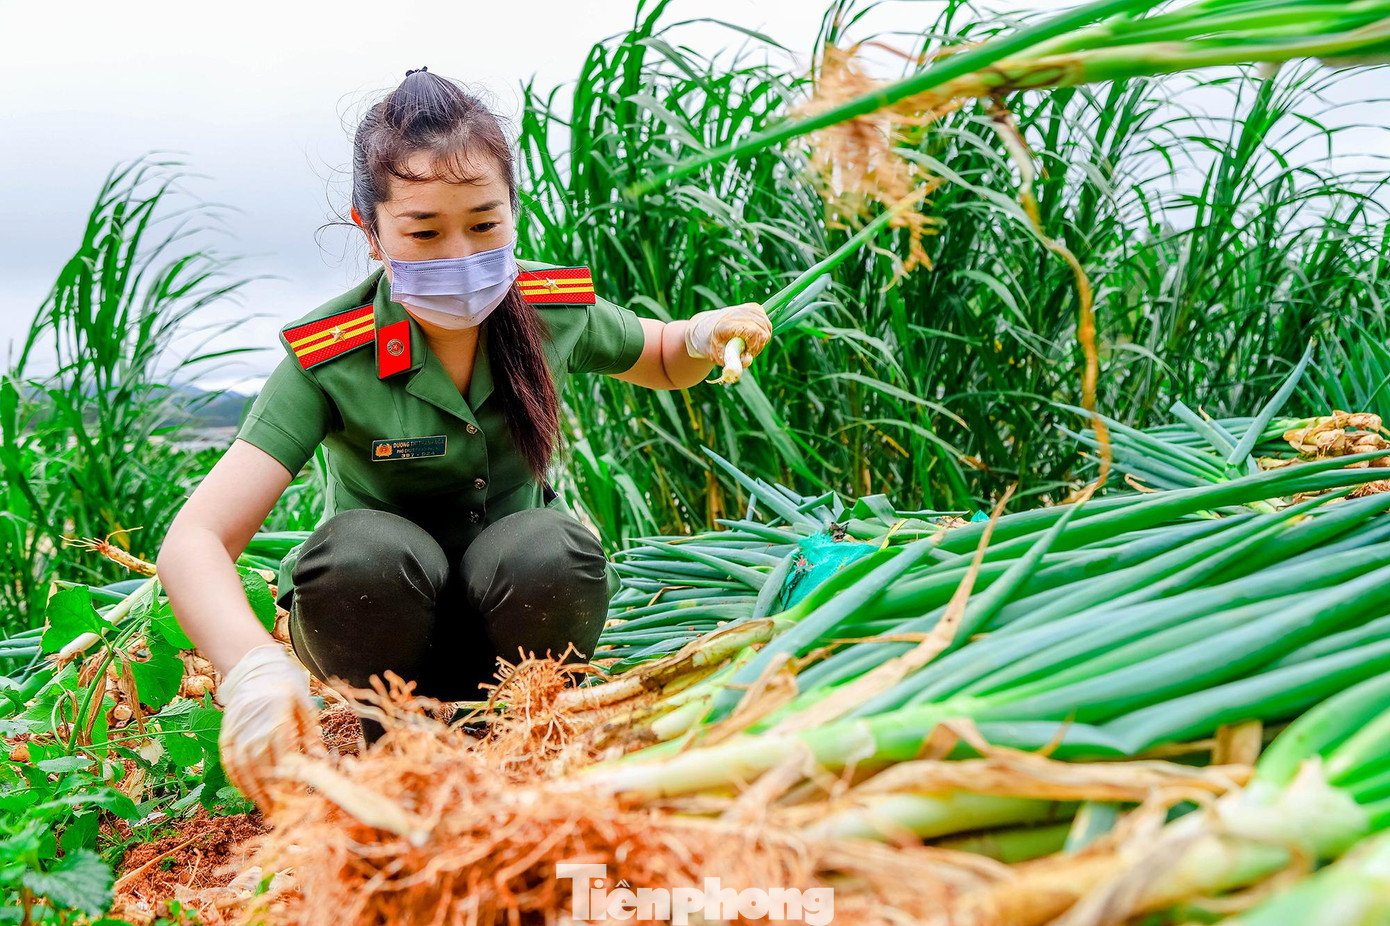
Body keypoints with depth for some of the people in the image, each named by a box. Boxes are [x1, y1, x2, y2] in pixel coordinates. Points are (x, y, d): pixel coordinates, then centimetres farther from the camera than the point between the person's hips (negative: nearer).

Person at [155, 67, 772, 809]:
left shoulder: (554, 309, -12)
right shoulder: (327, 360, -23)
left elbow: (661, 362, 11)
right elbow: (194, 541, -31)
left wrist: (707, 335, -15)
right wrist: (254, 670, -51)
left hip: (513, 605, 2)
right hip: (383, 610, -2)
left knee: (554, 553, -33)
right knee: (367, 554, -37)